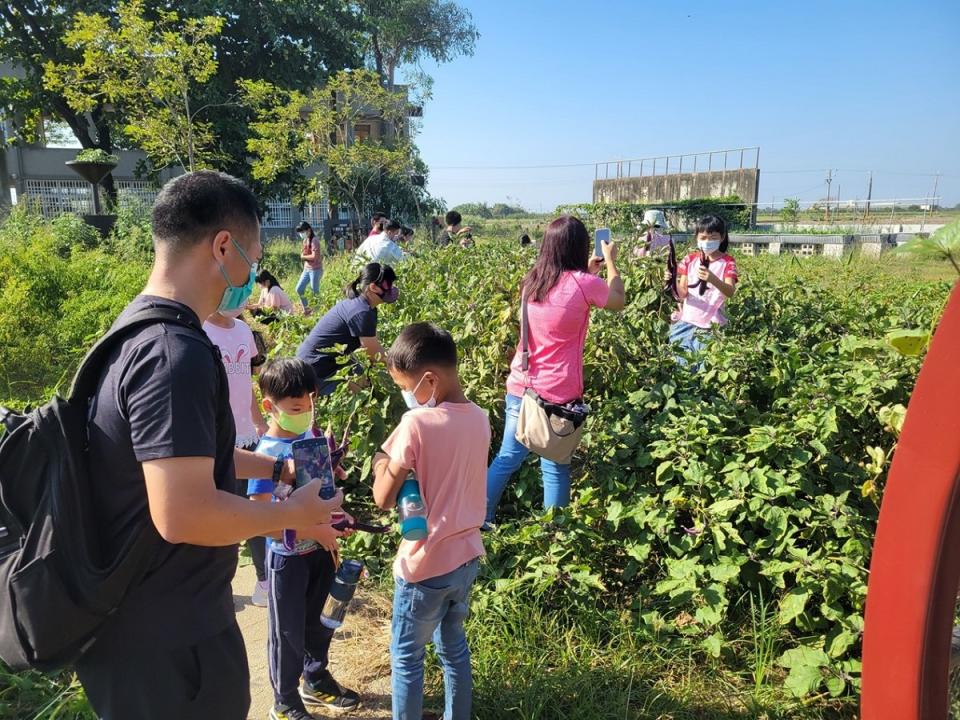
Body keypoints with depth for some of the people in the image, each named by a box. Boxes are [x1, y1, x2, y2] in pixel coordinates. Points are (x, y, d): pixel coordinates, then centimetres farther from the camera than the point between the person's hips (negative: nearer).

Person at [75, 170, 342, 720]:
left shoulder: (138, 329, 6)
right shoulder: (175, 352, -28)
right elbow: (183, 515, -32)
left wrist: (277, 467, 17)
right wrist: (293, 514, -17)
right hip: (168, 639, -9)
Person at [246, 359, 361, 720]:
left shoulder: (311, 435, -4)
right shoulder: (268, 455, -25)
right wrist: (315, 531, -25)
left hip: (320, 549, 6)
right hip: (288, 556, -6)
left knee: (319, 622, 24)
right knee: (288, 633, 14)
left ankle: (316, 681, 47)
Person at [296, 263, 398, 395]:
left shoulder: (360, 303, 4)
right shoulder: (362, 312, -27)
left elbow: (374, 346, 5)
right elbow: (376, 355, -19)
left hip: (329, 358, 10)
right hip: (316, 367, -10)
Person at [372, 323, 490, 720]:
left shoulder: (417, 423, -23)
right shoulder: (480, 419, -2)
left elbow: (383, 498, -17)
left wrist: (382, 461, -1)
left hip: (426, 563, -6)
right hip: (466, 555, 7)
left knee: (406, 657, 14)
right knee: (454, 646, 24)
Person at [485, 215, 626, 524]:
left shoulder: (532, 280, 4)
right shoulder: (583, 284, -12)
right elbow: (619, 302, 8)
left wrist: (588, 271, 26)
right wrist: (610, 261, 19)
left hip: (521, 385, 5)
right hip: (558, 393, -5)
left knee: (507, 458, 16)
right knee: (555, 468, 8)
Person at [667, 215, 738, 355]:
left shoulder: (727, 262, -2)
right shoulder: (690, 260, 6)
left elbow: (730, 292, -19)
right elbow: (682, 294, 1)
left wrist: (713, 279, -38)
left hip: (711, 326, -2)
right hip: (686, 322, 3)